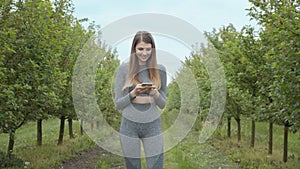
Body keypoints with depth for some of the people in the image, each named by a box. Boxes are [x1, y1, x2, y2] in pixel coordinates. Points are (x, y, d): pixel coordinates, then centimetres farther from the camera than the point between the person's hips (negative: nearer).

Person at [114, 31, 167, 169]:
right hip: (130, 126, 0)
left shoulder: (160, 69, 3)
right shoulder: (124, 69, -1)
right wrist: (133, 93, -18)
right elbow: (118, 104, 0)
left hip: (152, 126, 1)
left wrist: (154, 93, -15)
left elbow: (163, 104, 5)